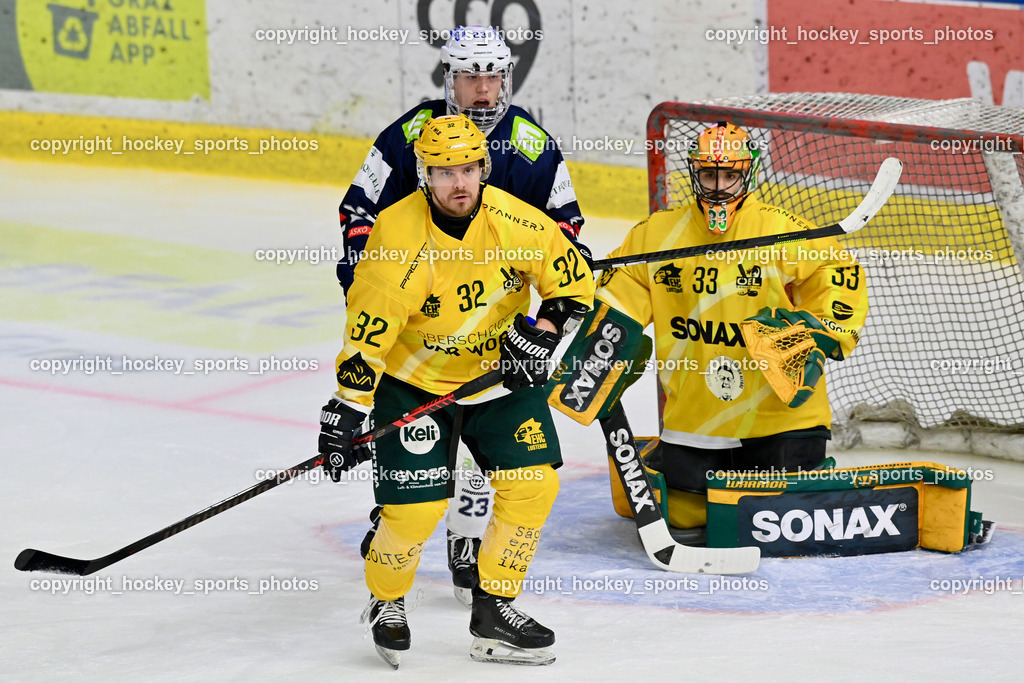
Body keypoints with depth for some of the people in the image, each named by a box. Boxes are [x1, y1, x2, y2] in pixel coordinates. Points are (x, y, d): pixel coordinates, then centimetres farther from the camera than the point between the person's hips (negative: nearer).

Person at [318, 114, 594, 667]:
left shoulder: (515, 221, -15)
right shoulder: (398, 238, -25)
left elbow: (574, 282, -3)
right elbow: (366, 334, -23)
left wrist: (540, 333, -17)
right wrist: (345, 412, -24)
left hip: (500, 371, 4)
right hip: (414, 378, -4)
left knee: (533, 481, -6)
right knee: (415, 505, -12)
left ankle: (494, 611, 9)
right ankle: (385, 603, 18)